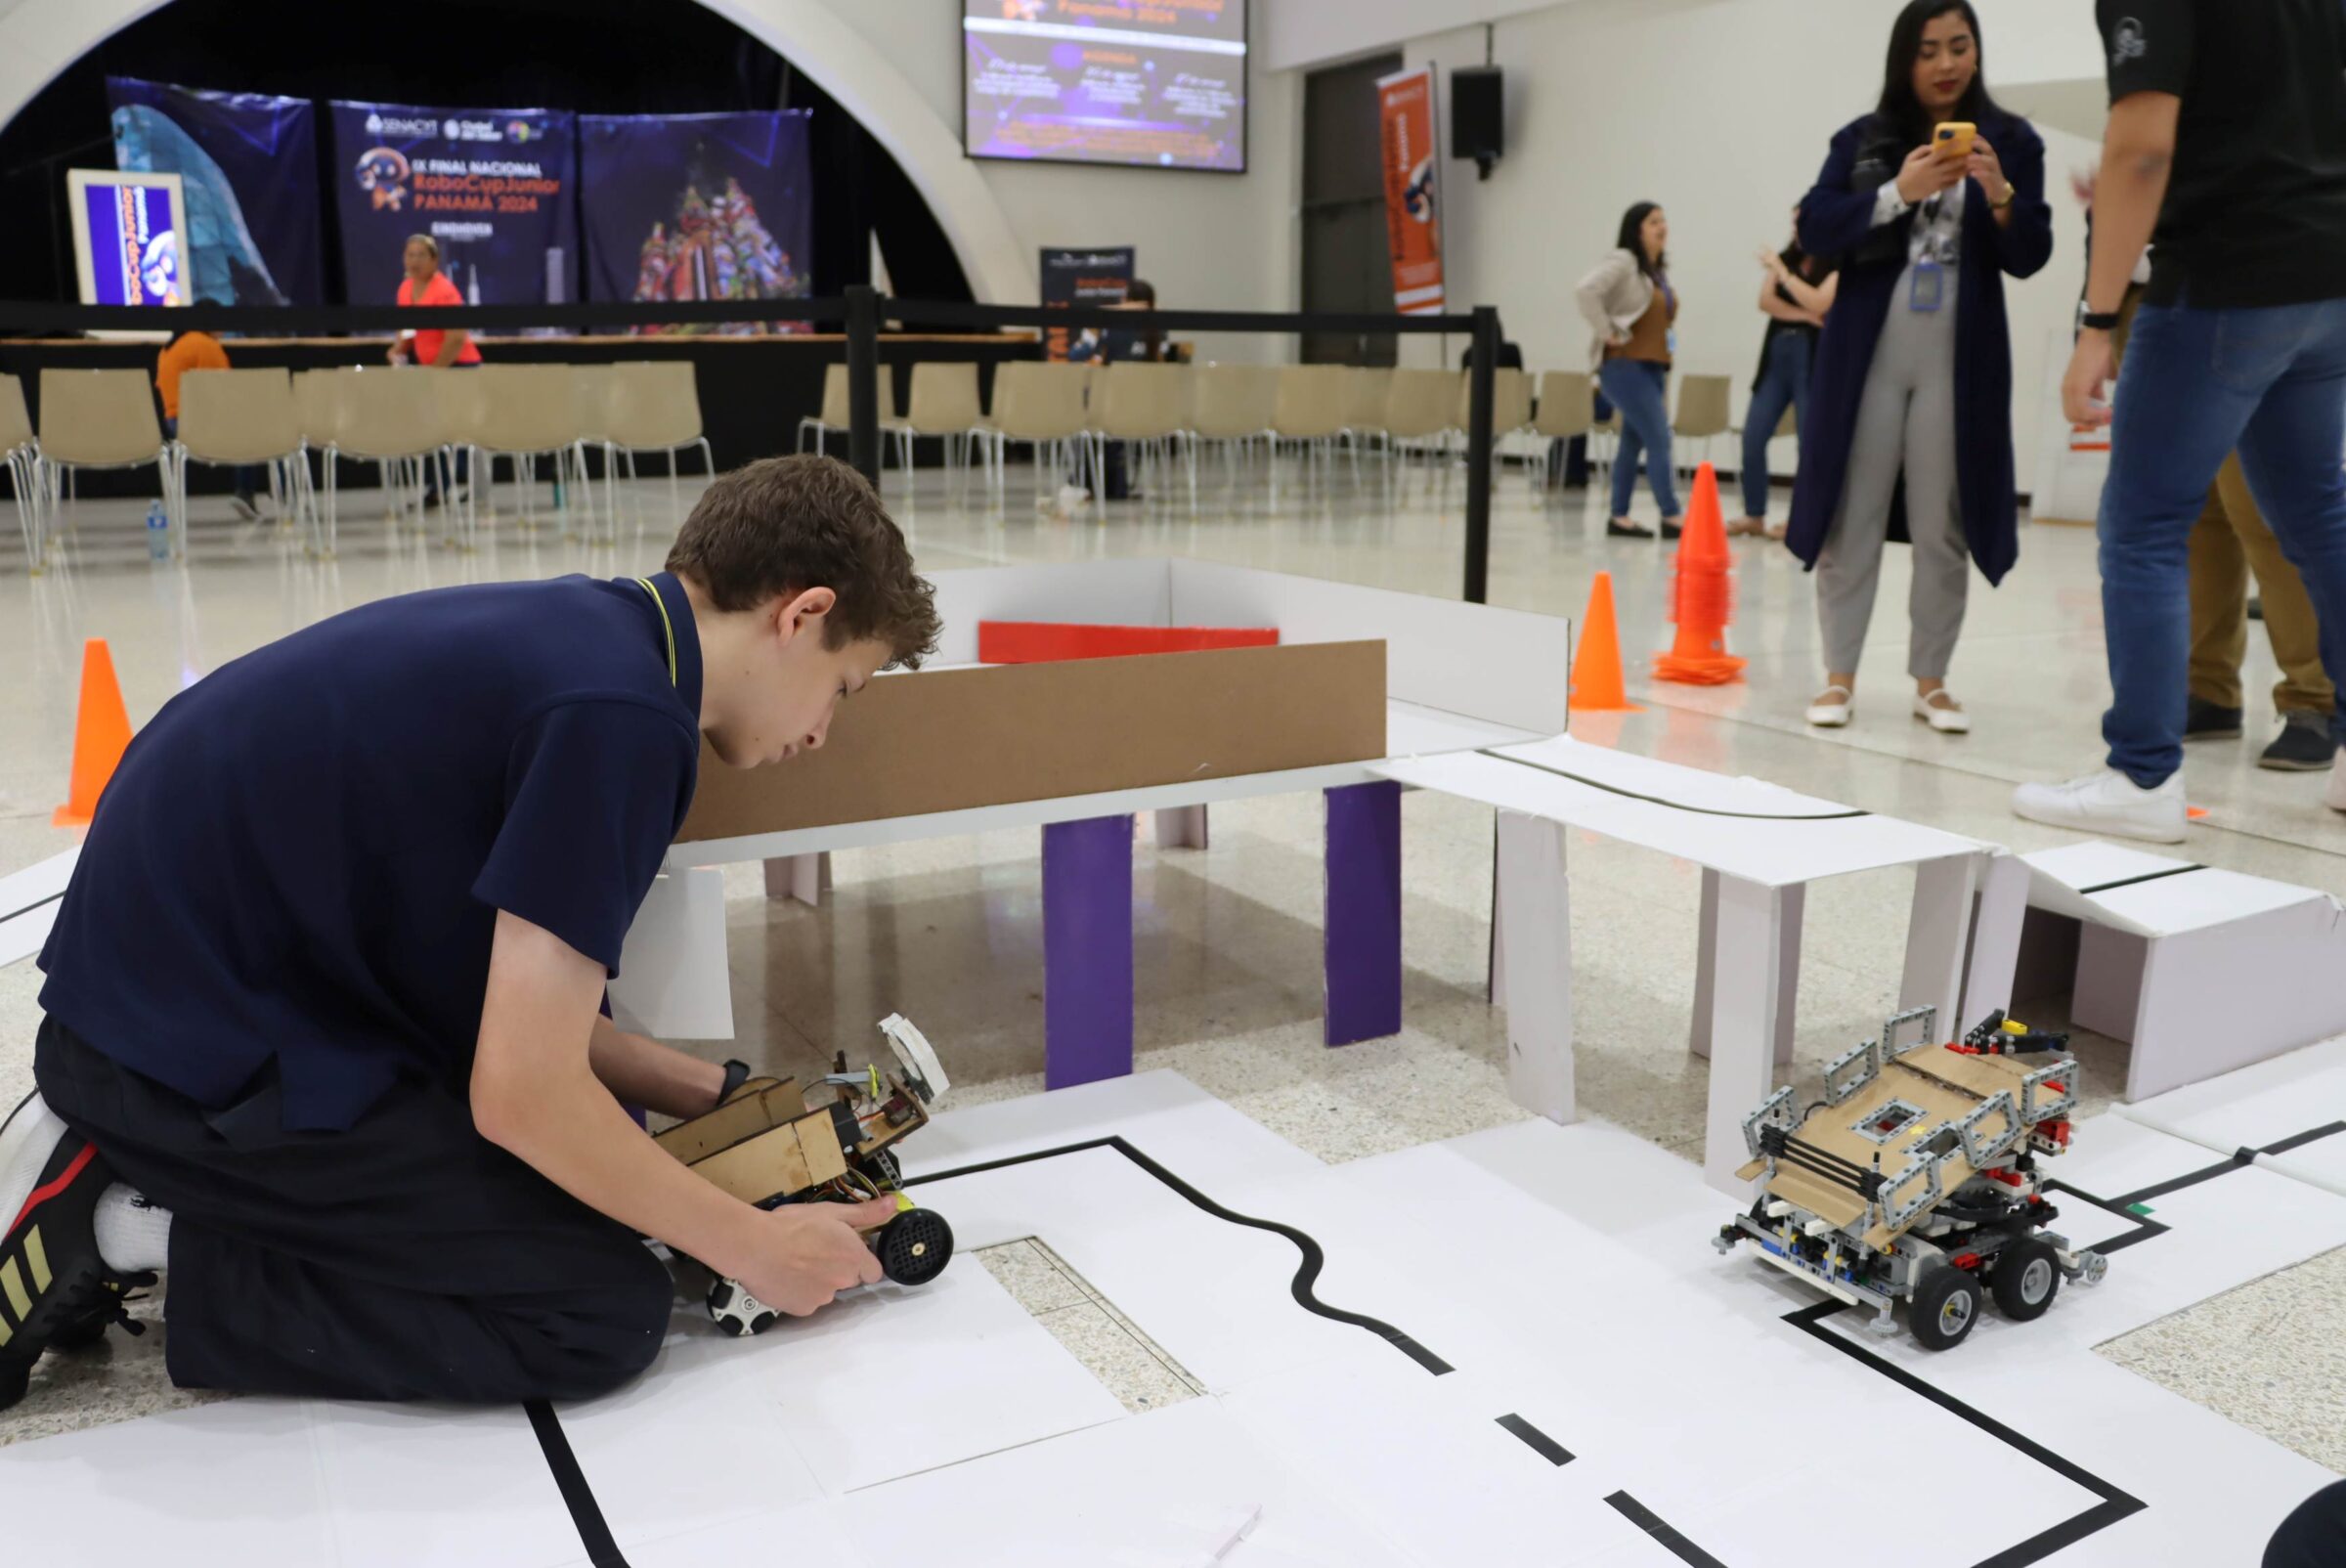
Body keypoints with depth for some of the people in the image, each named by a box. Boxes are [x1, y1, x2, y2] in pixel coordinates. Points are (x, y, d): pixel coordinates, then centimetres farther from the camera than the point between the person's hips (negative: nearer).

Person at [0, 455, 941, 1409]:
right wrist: (753, 1248, -10)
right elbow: (521, 1093, -22)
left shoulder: (583, 631, 5)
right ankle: (136, 1237, -3)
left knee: (588, 1167, 18)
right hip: (192, 1049, -10)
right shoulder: (621, 709, -24)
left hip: (171, 988, 10)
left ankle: (121, 1155, 15)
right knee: (602, 1311, -8)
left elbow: (519, 998, 10)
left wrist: (718, 1099, 12)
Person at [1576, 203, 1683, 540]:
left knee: (1634, 442, 10)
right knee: (1659, 440, -12)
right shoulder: (1622, 261, -9)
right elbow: (1587, 290, -25)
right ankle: (1671, 518, -9)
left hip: (1653, 367, 9)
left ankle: (1619, 517, 15)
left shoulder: (1660, 269, 16)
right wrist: (1609, 332, -21)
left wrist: (1671, 335, 14)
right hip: (1625, 365, -8)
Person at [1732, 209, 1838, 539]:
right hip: (1776, 355, 5)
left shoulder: (1836, 266, -2)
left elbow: (1819, 304, -17)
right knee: (1753, 437, 0)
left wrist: (1782, 272, -14)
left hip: (1813, 359, -5)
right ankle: (1754, 515, 9)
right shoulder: (1786, 258, 14)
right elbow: (1766, 302, 1)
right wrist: (1804, 316, -12)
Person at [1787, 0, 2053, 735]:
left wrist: (2000, 195, -17)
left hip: (1960, 361, 0)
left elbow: (2030, 258, 1)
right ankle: (1839, 676, 7)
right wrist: (1896, 193, -18)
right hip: (1866, 354, 0)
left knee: (1943, 526, 3)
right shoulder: (1862, 140, 6)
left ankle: (1932, 681, 12)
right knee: (1852, 517, -1)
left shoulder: (2012, 141, 6)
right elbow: (1814, 231, -5)